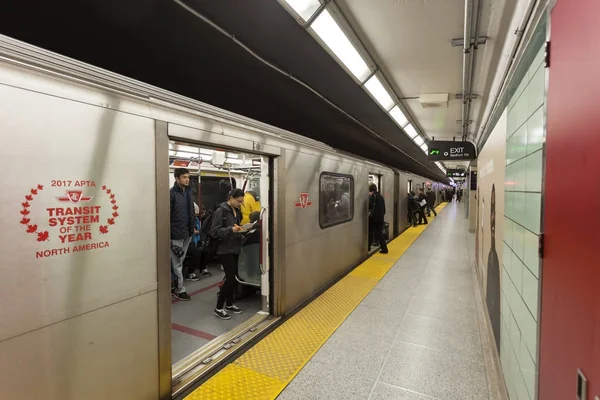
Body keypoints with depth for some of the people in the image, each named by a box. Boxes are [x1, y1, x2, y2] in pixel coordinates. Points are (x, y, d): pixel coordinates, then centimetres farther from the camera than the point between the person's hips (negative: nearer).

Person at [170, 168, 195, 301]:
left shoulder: (188, 192, 10)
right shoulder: (172, 193, -14)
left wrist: (193, 226, 13)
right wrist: (169, 234, -17)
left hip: (187, 232, 8)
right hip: (176, 234, -8)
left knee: (181, 261, 18)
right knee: (177, 263, 4)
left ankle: (175, 286, 33)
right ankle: (179, 290, 15)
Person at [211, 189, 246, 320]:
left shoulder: (237, 211, 11)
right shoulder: (221, 211, -13)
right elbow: (214, 232, -18)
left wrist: (240, 230, 3)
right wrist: (230, 230, -27)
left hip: (235, 249, 8)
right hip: (225, 250, -8)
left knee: (233, 277, 12)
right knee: (230, 277, -7)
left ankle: (229, 304, 27)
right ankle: (219, 308, 7)